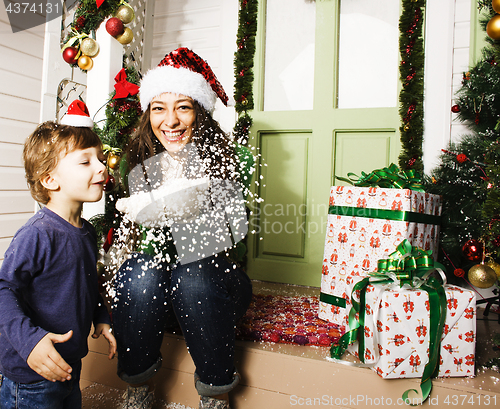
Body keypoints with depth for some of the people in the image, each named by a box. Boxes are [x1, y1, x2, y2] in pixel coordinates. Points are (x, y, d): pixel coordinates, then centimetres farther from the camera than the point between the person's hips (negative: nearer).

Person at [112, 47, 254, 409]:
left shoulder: (233, 160, -8)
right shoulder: (141, 169, 1)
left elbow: (232, 237, -16)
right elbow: (150, 247, -3)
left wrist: (191, 206, -28)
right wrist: (145, 212, -21)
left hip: (218, 280, -2)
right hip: (156, 290, 2)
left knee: (193, 275, -33)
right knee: (138, 271, -29)